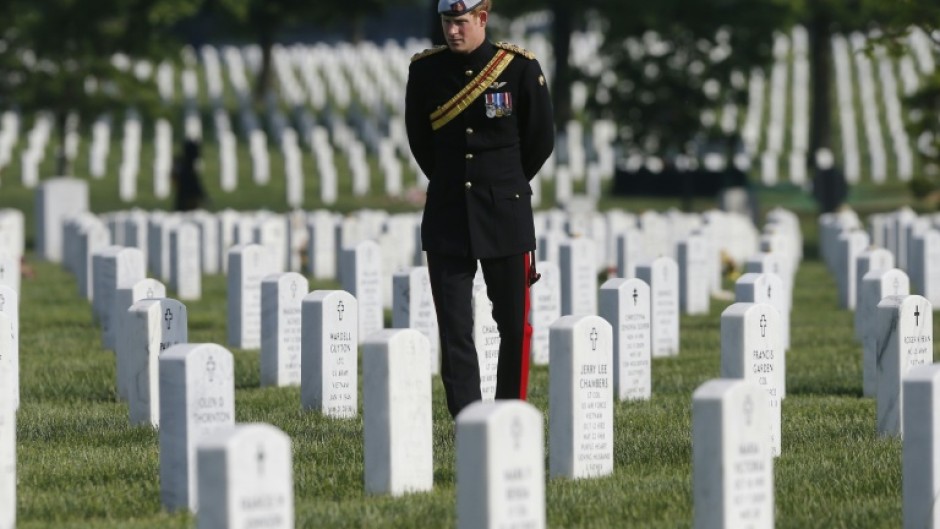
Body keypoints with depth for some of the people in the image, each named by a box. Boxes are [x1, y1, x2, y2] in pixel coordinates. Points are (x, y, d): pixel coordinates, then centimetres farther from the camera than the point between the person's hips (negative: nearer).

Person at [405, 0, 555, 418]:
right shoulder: (425, 70, 0)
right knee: (453, 326, -4)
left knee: (514, 323, 4)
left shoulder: (520, 67, -5)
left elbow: (541, 140, 6)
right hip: (447, 219, 1)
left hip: (505, 216, -1)